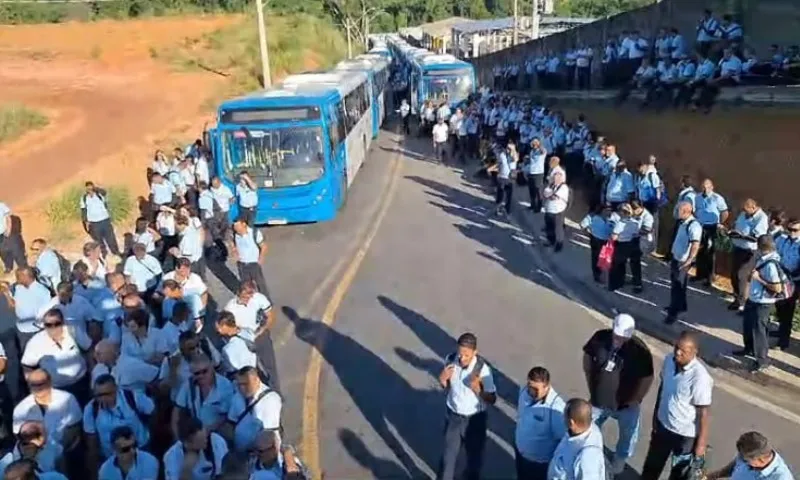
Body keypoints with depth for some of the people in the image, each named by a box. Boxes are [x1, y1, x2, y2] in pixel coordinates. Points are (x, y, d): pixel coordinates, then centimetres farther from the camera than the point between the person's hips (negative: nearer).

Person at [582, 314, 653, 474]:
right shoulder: (600, 337, -19)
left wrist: (634, 400, -10)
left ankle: (620, 458, 53)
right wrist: (591, 385, 0)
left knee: (628, 435, 24)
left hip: (625, 404, -2)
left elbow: (647, 378, -16)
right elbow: (587, 357, -2)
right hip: (598, 400, 2)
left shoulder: (640, 350, -28)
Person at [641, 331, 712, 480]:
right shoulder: (669, 360, -12)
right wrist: (656, 416, 13)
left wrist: (701, 443, -13)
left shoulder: (700, 377, -31)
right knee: (652, 464, 26)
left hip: (686, 434, -5)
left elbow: (704, 413, -21)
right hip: (663, 425, 5)